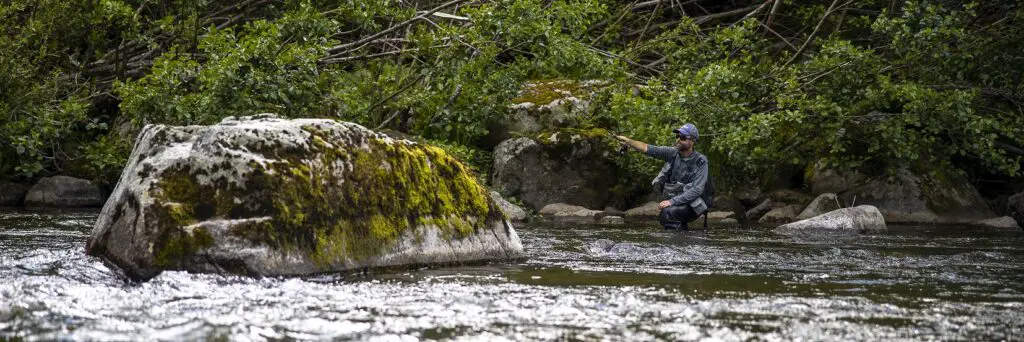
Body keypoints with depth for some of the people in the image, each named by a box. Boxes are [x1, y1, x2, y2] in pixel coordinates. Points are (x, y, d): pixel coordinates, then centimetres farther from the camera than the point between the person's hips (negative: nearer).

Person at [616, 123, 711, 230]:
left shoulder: (700, 162, -11)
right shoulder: (672, 153, 2)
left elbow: (696, 190, -19)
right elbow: (648, 149, -6)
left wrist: (672, 201, -26)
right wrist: (628, 141, -20)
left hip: (690, 205, -5)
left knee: (667, 213, -30)